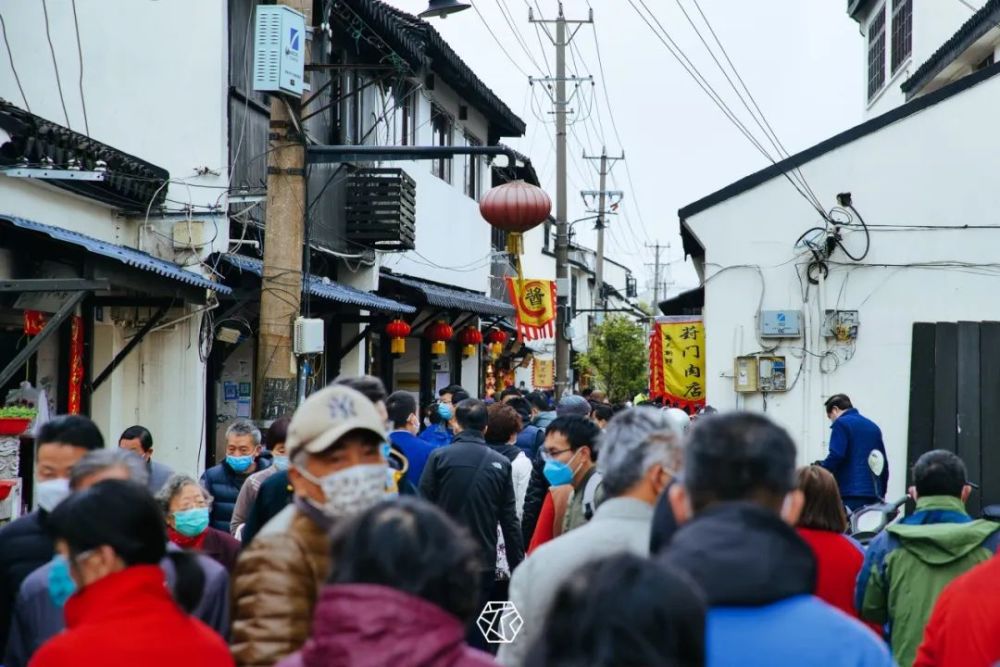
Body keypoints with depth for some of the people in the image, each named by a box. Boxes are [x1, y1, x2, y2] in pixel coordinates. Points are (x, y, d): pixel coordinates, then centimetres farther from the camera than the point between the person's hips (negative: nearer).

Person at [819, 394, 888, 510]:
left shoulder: (841, 423, -1)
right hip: (874, 495, 7)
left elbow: (836, 457, -14)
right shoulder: (873, 426, 20)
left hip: (850, 495, -7)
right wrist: (881, 495, 24)